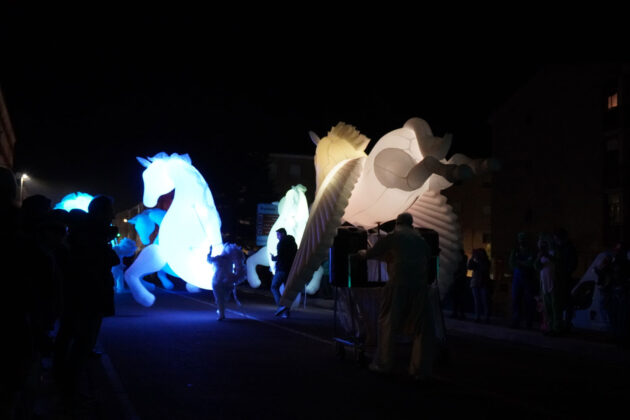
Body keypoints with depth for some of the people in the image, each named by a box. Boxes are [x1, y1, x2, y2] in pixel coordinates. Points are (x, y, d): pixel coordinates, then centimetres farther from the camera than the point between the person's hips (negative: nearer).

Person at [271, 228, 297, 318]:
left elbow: (280, 256, -16)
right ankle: (286, 311, 3)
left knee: (274, 287, 1)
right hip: (291, 269, 7)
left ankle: (281, 305, -17)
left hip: (282, 269, -7)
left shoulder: (281, 243, -8)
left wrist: (273, 258, 1)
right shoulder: (293, 243, 16)